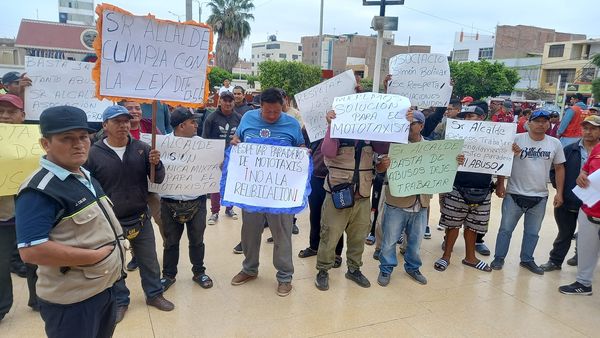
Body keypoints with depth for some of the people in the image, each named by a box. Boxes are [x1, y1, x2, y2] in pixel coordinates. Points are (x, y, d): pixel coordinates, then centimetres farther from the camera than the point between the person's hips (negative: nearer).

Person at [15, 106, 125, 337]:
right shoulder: (40, 190, -21)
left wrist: (112, 255, 5)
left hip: (104, 287, 9)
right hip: (72, 300, -9)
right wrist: (94, 256, -23)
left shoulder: (86, 176, 8)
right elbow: (31, 251, -29)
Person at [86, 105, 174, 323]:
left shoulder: (142, 148, -5)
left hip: (141, 218, 2)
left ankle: (154, 294, 36)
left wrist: (156, 164, -23)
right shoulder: (93, 153, -10)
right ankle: (120, 301, 34)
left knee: (149, 260, 16)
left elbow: (158, 179, -2)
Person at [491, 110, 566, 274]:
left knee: (532, 232, 16)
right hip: (514, 194, -3)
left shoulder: (555, 144, 2)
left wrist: (559, 192, 5)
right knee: (506, 229, 7)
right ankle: (499, 258, 20)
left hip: (540, 197, 3)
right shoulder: (517, 139, -9)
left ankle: (527, 259, 32)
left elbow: (559, 168, 9)